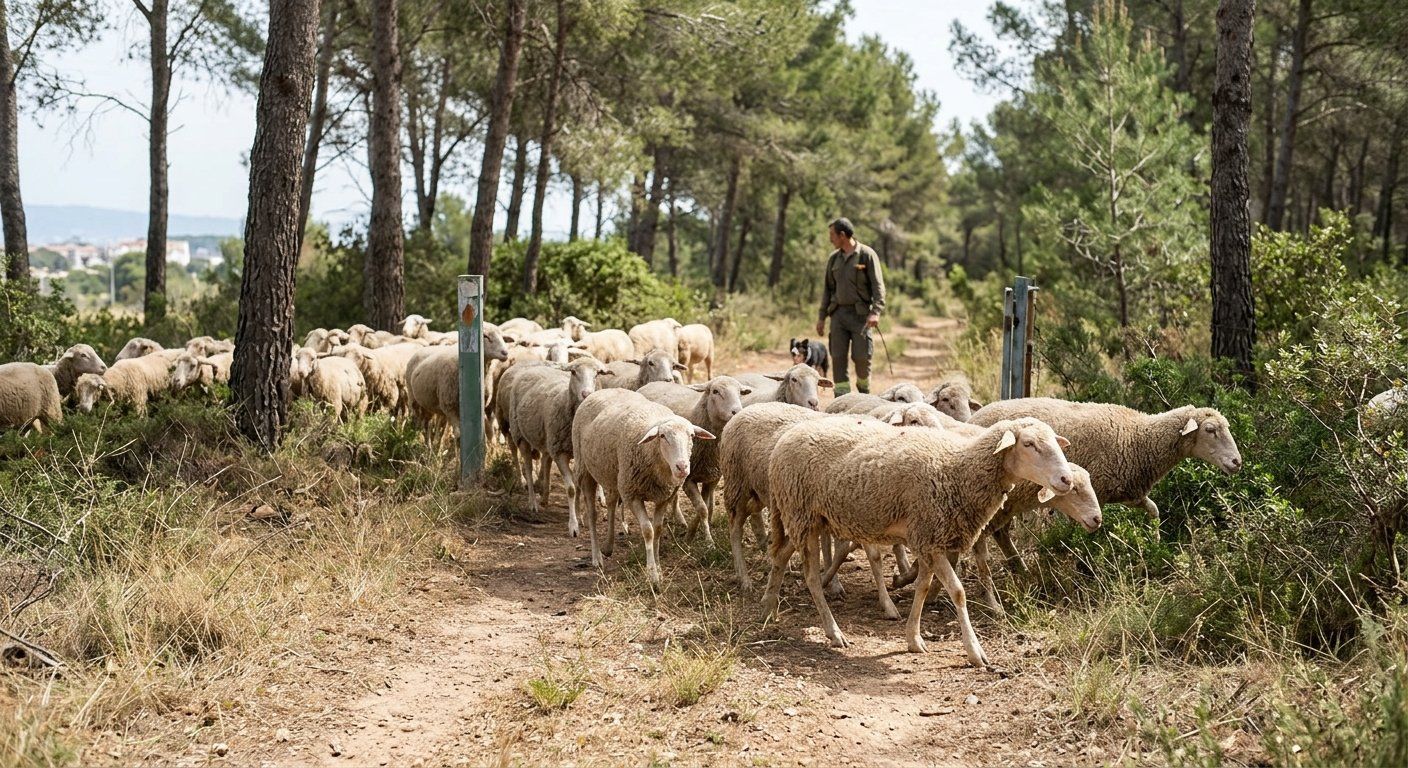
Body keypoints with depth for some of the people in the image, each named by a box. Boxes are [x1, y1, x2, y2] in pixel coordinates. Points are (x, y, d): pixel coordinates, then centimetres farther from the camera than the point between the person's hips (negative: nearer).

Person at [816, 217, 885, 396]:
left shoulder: (866, 254, -2)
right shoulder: (834, 258, 14)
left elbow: (878, 285, -7)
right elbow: (828, 288, 20)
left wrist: (876, 311, -20)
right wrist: (822, 317, 15)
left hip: (860, 313, -5)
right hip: (838, 313, 5)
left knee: (861, 356, -7)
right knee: (838, 357, -3)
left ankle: (864, 390, 19)